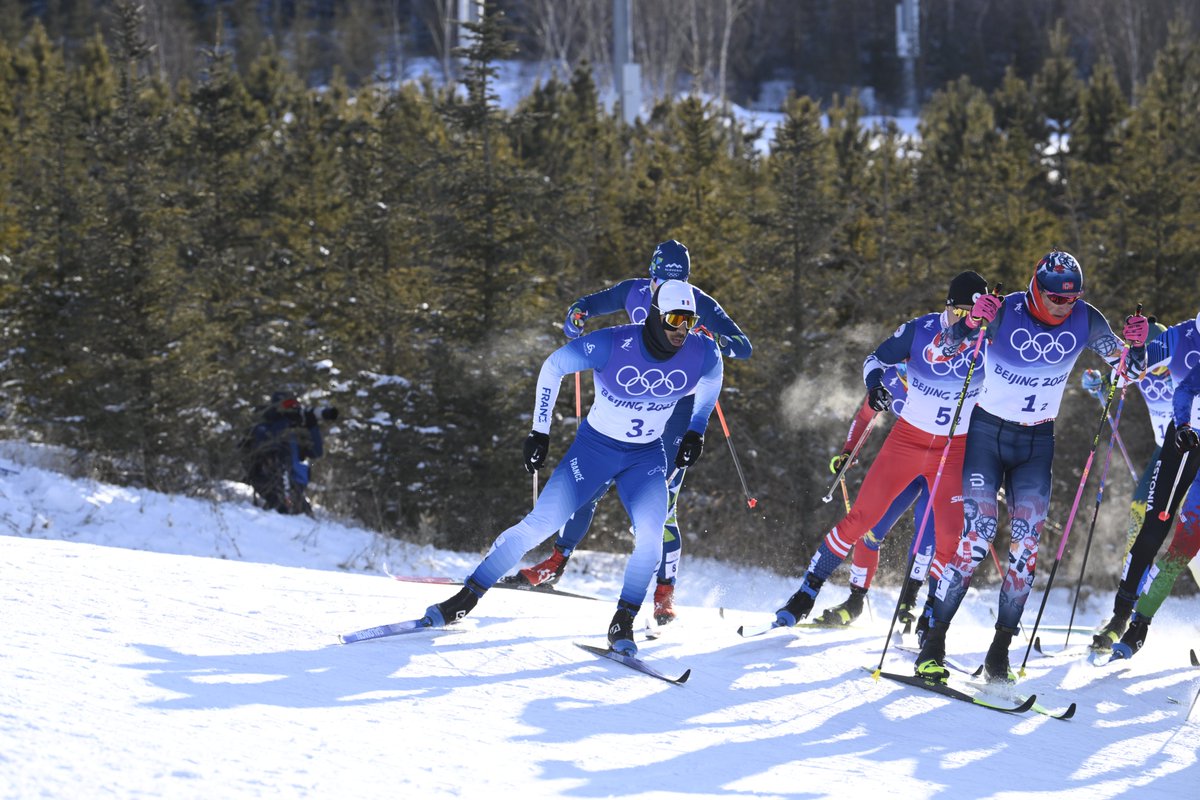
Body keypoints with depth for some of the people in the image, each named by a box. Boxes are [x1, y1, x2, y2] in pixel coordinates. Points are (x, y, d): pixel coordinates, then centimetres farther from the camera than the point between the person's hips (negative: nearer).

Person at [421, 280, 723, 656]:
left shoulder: (703, 353, -16)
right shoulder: (611, 345, -26)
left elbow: (711, 380, 11)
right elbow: (554, 366, -9)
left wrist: (696, 431, 3)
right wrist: (540, 431, -7)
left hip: (646, 457, 2)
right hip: (594, 446, -2)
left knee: (650, 532, -25)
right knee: (540, 524, -13)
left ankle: (623, 625, -11)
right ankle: (462, 601, -2)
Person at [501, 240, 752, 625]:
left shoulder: (700, 305, -9)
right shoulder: (635, 292, 1)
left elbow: (745, 347, -9)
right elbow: (592, 303, 15)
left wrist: (719, 342, -31)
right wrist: (577, 313, -9)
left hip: (676, 409, -4)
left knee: (660, 501, -9)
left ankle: (665, 592, 1)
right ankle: (556, 562, 15)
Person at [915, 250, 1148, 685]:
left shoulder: (1085, 321, -8)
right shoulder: (1006, 312, -16)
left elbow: (1128, 368, 3)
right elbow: (941, 351, -14)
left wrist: (1137, 344, -21)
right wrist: (971, 322, -35)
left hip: (1036, 443, 3)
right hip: (988, 432, -3)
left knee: (1025, 545, -7)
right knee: (976, 536, -15)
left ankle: (1000, 653, 1)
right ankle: (932, 644, -7)